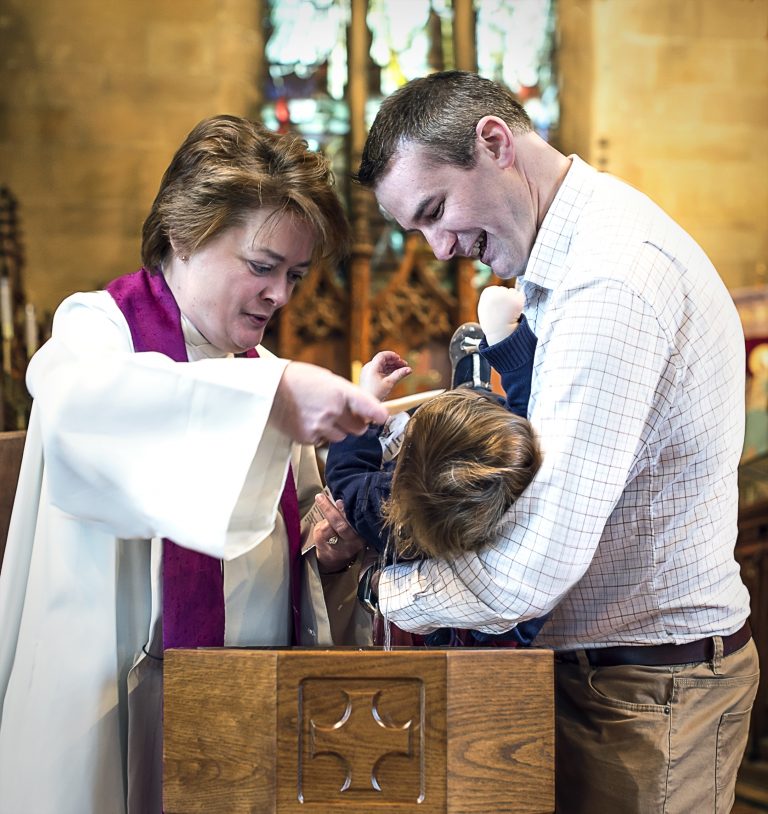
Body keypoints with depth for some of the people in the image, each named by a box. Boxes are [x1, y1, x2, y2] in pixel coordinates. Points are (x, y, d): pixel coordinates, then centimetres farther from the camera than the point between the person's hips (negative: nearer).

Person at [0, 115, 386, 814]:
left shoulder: (264, 368, 13)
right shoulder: (101, 325, -7)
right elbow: (75, 399, -34)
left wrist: (328, 550, 1)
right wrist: (267, 392, -43)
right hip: (123, 699, -6)